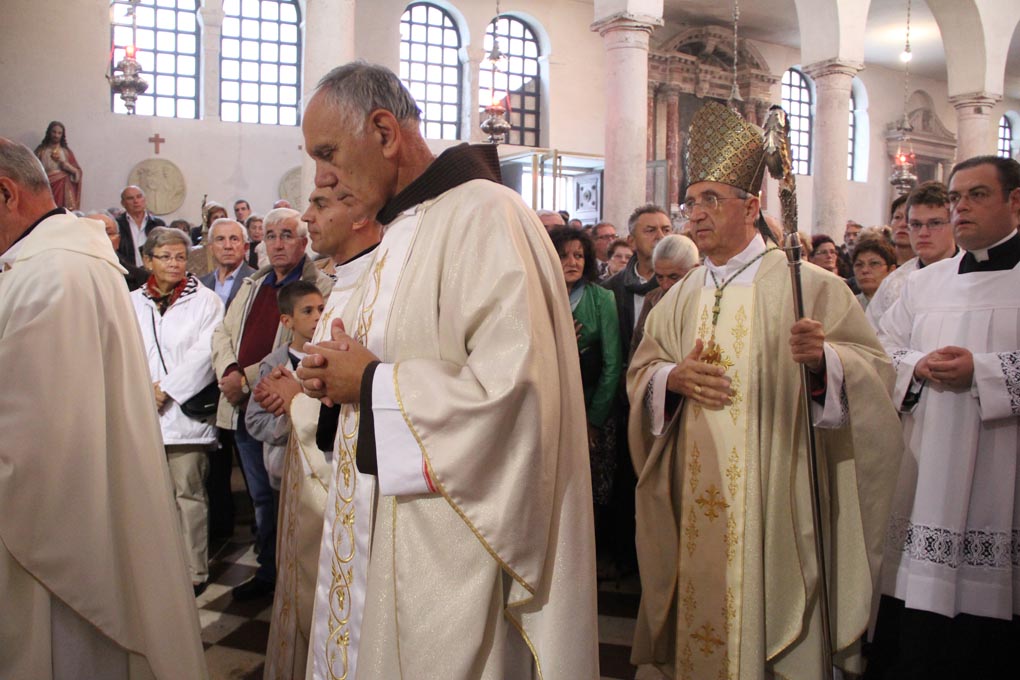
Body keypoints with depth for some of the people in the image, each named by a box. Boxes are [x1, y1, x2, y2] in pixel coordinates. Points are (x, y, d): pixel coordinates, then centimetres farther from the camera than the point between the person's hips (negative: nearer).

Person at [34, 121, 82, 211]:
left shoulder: (66, 151, 10)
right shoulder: (41, 150, 8)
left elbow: (77, 171, 5)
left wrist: (61, 161, -5)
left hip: (63, 190, 0)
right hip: (47, 189, 0)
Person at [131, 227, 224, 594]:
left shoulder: (204, 300, 3)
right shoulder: (132, 302, 12)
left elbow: (205, 352, -6)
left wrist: (167, 389, -9)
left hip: (185, 410, -3)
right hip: (142, 412, 3)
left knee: (188, 492, -2)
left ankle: (194, 571, 4)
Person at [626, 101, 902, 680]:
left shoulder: (806, 285, -4)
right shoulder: (681, 297, 11)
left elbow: (876, 370, -6)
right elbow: (639, 372, 14)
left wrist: (825, 359, -26)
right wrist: (672, 378, -7)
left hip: (776, 502, -4)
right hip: (696, 507, 4)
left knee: (772, 613, 2)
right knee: (701, 614, 10)